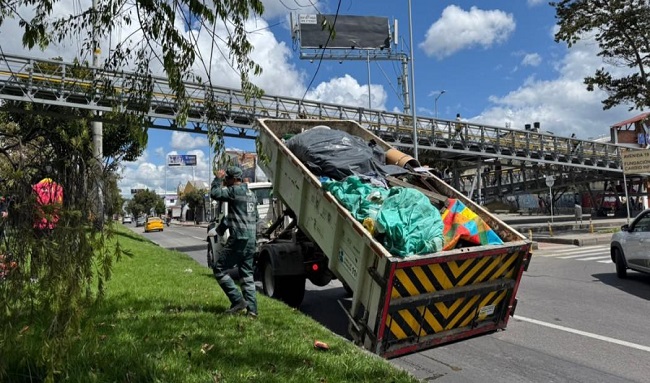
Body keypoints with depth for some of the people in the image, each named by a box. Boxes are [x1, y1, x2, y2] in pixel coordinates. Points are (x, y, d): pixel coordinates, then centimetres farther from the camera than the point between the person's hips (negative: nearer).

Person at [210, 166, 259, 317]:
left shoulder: (235, 190, -9)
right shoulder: (251, 194, 19)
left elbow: (215, 194, -15)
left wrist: (217, 179, 1)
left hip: (238, 238, -9)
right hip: (251, 239, 9)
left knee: (219, 268, 1)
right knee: (247, 273, 12)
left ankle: (238, 300, -4)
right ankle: (252, 308, 10)